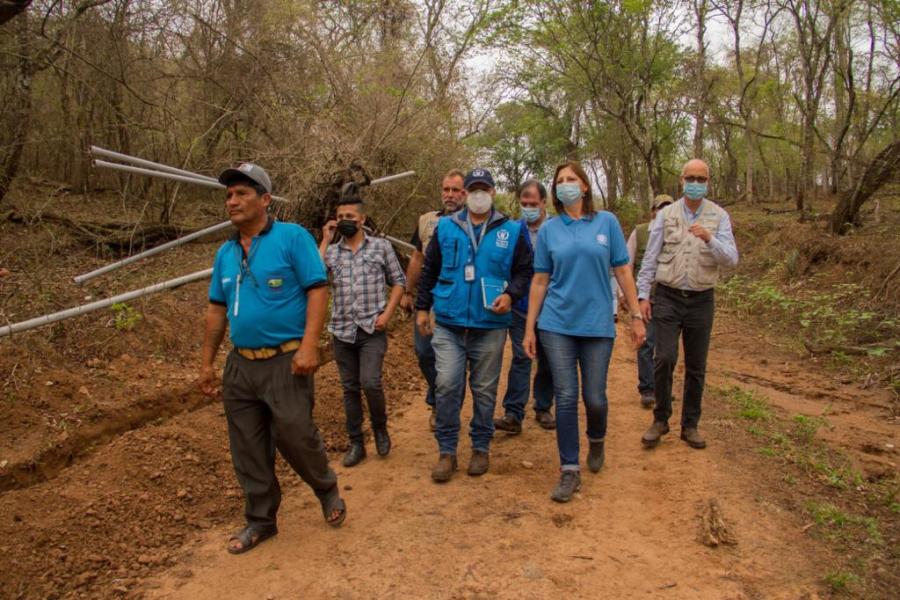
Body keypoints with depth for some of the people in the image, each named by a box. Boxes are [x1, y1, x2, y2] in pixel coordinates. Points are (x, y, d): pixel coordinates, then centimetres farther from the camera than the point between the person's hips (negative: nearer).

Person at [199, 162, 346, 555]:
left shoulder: (293, 237, -7)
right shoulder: (226, 253, 12)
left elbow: (317, 290, -13)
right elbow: (217, 310, 16)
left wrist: (309, 345, -22)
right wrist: (207, 362, 14)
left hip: (285, 362, -6)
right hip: (240, 365, 6)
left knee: (296, 437, -1)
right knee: (248, 450, 11)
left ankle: (328, 491, 29)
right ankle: (260, 520, 28)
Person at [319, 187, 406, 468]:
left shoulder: (381, 246, 3)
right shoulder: (331, 251, 8)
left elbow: (398, 281, 5)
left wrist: (387, 313, -7)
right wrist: (325, 241, -5)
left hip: (372, 329, -3)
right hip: (342, 331, 3)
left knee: (370, 383, -14)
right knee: (350, 388, 9)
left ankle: (380, 428, 14)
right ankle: (356, 443, 21)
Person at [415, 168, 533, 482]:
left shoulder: (511, 231, 4)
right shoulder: (445, 227, 6)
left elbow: (524, 270, 6)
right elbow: (429, 270, 11)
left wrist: (510, 294, -11)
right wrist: (422, 307, 9)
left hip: (490, 326, 0)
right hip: (448, 324, 0)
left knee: (484, 390, 9)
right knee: (446, 386, -5)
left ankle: (481, 448, 24)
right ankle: (446, 451, 8)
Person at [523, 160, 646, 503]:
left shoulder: (607, 222, 3)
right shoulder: (549, 230, 5)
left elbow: (623, 272, 4)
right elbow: (540, 281, 6)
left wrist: (636, 316, 0)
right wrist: (529, 328, 4)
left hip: (597, 324, 0)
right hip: (557, 324, 0)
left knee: (595, 398, 4)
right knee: (566, 398, -1)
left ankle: (596, 440, 38)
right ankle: (569, 470, 12)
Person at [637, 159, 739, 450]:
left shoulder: (719, 216, 1)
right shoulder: (666, 215, 2)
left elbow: (731, 259, -8)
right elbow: (650, 258, 3)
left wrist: (709, 239, -25)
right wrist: (643, 294, -2)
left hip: (701, 300, 1)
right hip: (667, 297, -1)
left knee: (696, 367, 7)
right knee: (664, 359, -10)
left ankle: (690, 425, 21)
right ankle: (660, 419, 9)